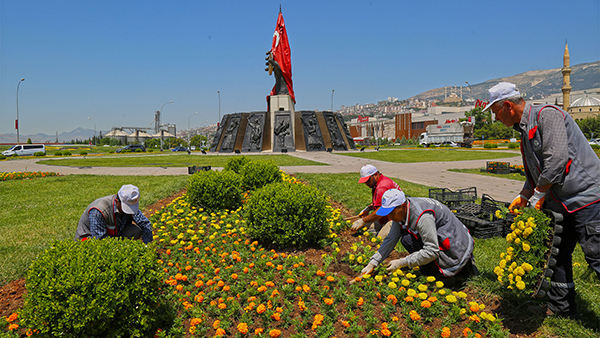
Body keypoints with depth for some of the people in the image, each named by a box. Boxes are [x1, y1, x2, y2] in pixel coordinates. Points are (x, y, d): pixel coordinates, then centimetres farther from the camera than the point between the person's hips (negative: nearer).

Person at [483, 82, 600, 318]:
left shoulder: (548, 115, -13)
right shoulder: (524, 130, 16)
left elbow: (556, 160, -21)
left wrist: (538, 195, -14)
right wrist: (523, 197, 16)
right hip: (559, 203, 10)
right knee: (558, 254, 13)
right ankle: (562, 309, 25)